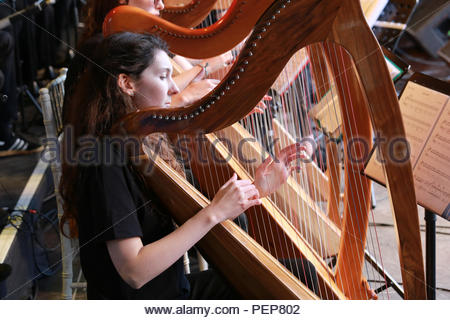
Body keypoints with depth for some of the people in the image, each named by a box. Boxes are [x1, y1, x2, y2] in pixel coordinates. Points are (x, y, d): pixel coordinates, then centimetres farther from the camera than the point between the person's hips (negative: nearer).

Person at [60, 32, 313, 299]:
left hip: (173, 289, 8)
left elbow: (192, 220, 6)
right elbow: (134, 271, -27)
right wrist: (214, 213, -27)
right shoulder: (107, 162, -23)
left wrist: (255, 190, -4)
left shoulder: (150, 142, 3)